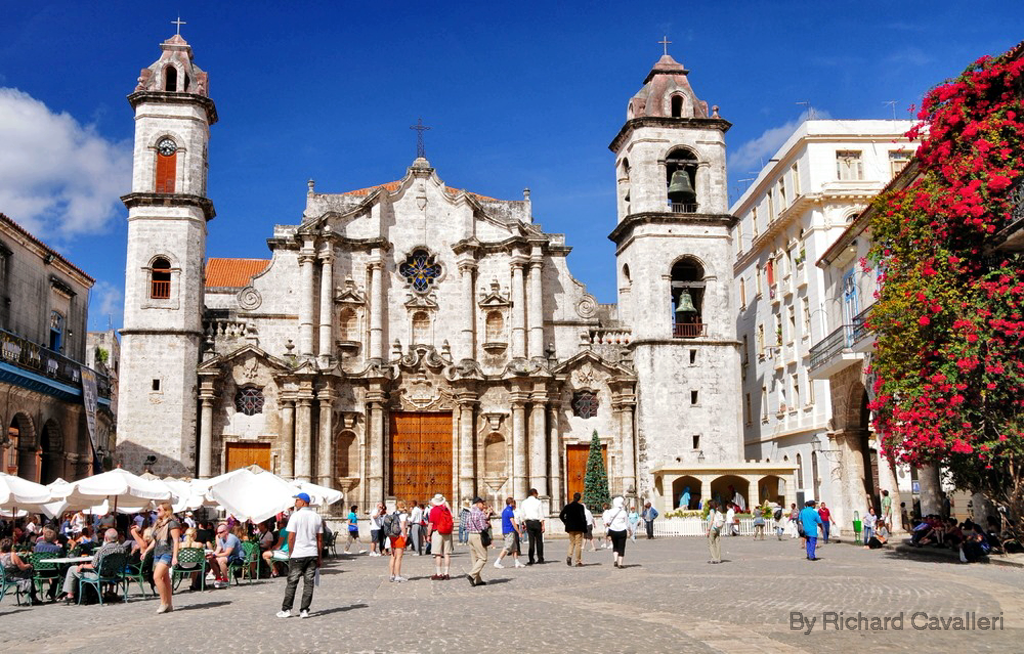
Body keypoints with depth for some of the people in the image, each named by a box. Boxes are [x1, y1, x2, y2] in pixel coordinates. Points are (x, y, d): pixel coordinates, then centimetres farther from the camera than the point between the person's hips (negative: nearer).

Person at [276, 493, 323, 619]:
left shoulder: (295, 516, -8)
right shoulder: (317, 517, 7)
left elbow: (291, 537, -10)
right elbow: (320, 539, 8)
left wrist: (290, 553, 2)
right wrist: (319, 557, 13)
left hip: (297, 555, -4)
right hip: (312, 554, 4)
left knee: (292, 582, 5)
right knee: (309, 583, 5)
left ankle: (286, 609, 9)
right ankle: (304, 610, 4)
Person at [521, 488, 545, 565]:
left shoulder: (524, 502, 6)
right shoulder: (538, 502, -4)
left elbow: (523, 515, 7)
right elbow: (541, 515, -7)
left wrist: (525, 524, 16)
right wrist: (543, 525, -6)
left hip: (528, 522, 3)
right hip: (537, 522, -3)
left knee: (531, 541, 4)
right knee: (539, 541, 8)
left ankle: (531, 560, -1)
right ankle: (540, 558, 12)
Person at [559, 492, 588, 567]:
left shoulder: (567, 506, 3)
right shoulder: (580, 506, -10)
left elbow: (561, 516, 4)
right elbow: (583, 517, -12)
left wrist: (566, 523, 14)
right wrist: (585, 528, -6)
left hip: (570, 528, 4)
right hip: (579, 528, -4)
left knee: (572, 543, 16)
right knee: (578, 544, 2)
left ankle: (569, 556, -8)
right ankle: (578, 562, 3)